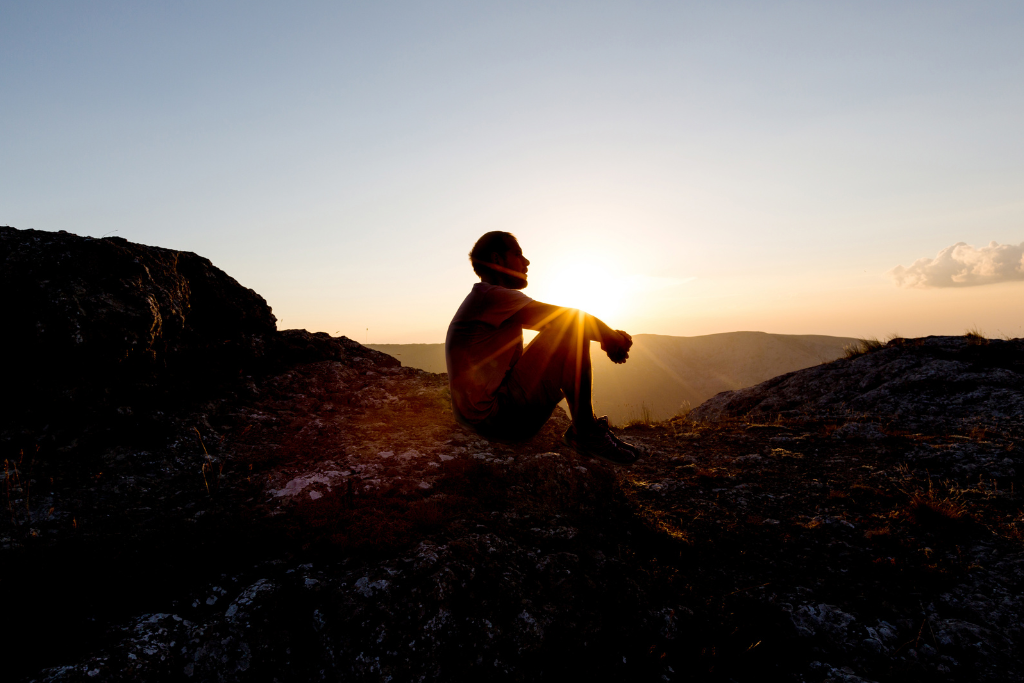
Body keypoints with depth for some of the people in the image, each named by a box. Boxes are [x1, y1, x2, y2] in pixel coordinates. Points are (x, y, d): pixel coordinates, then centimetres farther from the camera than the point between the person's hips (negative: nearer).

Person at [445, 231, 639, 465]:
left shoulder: (483, 301, 20)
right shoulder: (491, 295, -12)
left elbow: (554, 322, 17)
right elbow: (571, 317, -14)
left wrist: (608, 336, 7)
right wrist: (611, 337, 2)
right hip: (499, 417, -11)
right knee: (572, 327, -16)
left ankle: (581, 430, 12)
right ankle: (585, 434, -9)